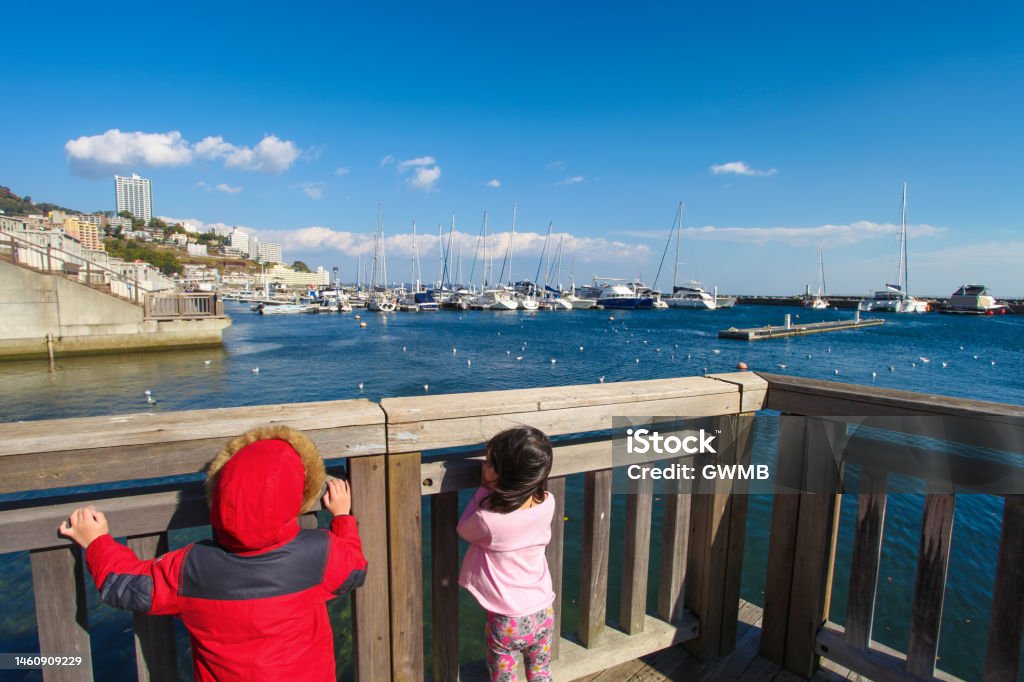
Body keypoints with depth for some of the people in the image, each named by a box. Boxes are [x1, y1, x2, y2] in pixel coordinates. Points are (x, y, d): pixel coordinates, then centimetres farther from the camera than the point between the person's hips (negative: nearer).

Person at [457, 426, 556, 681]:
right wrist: (492, 491, -4)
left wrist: (485, 490, -8)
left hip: (507, 621, -4)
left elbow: (464, 529, -6)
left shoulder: (488, 520, -30)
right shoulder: (547, 503, -17)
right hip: (544, 613, 4)